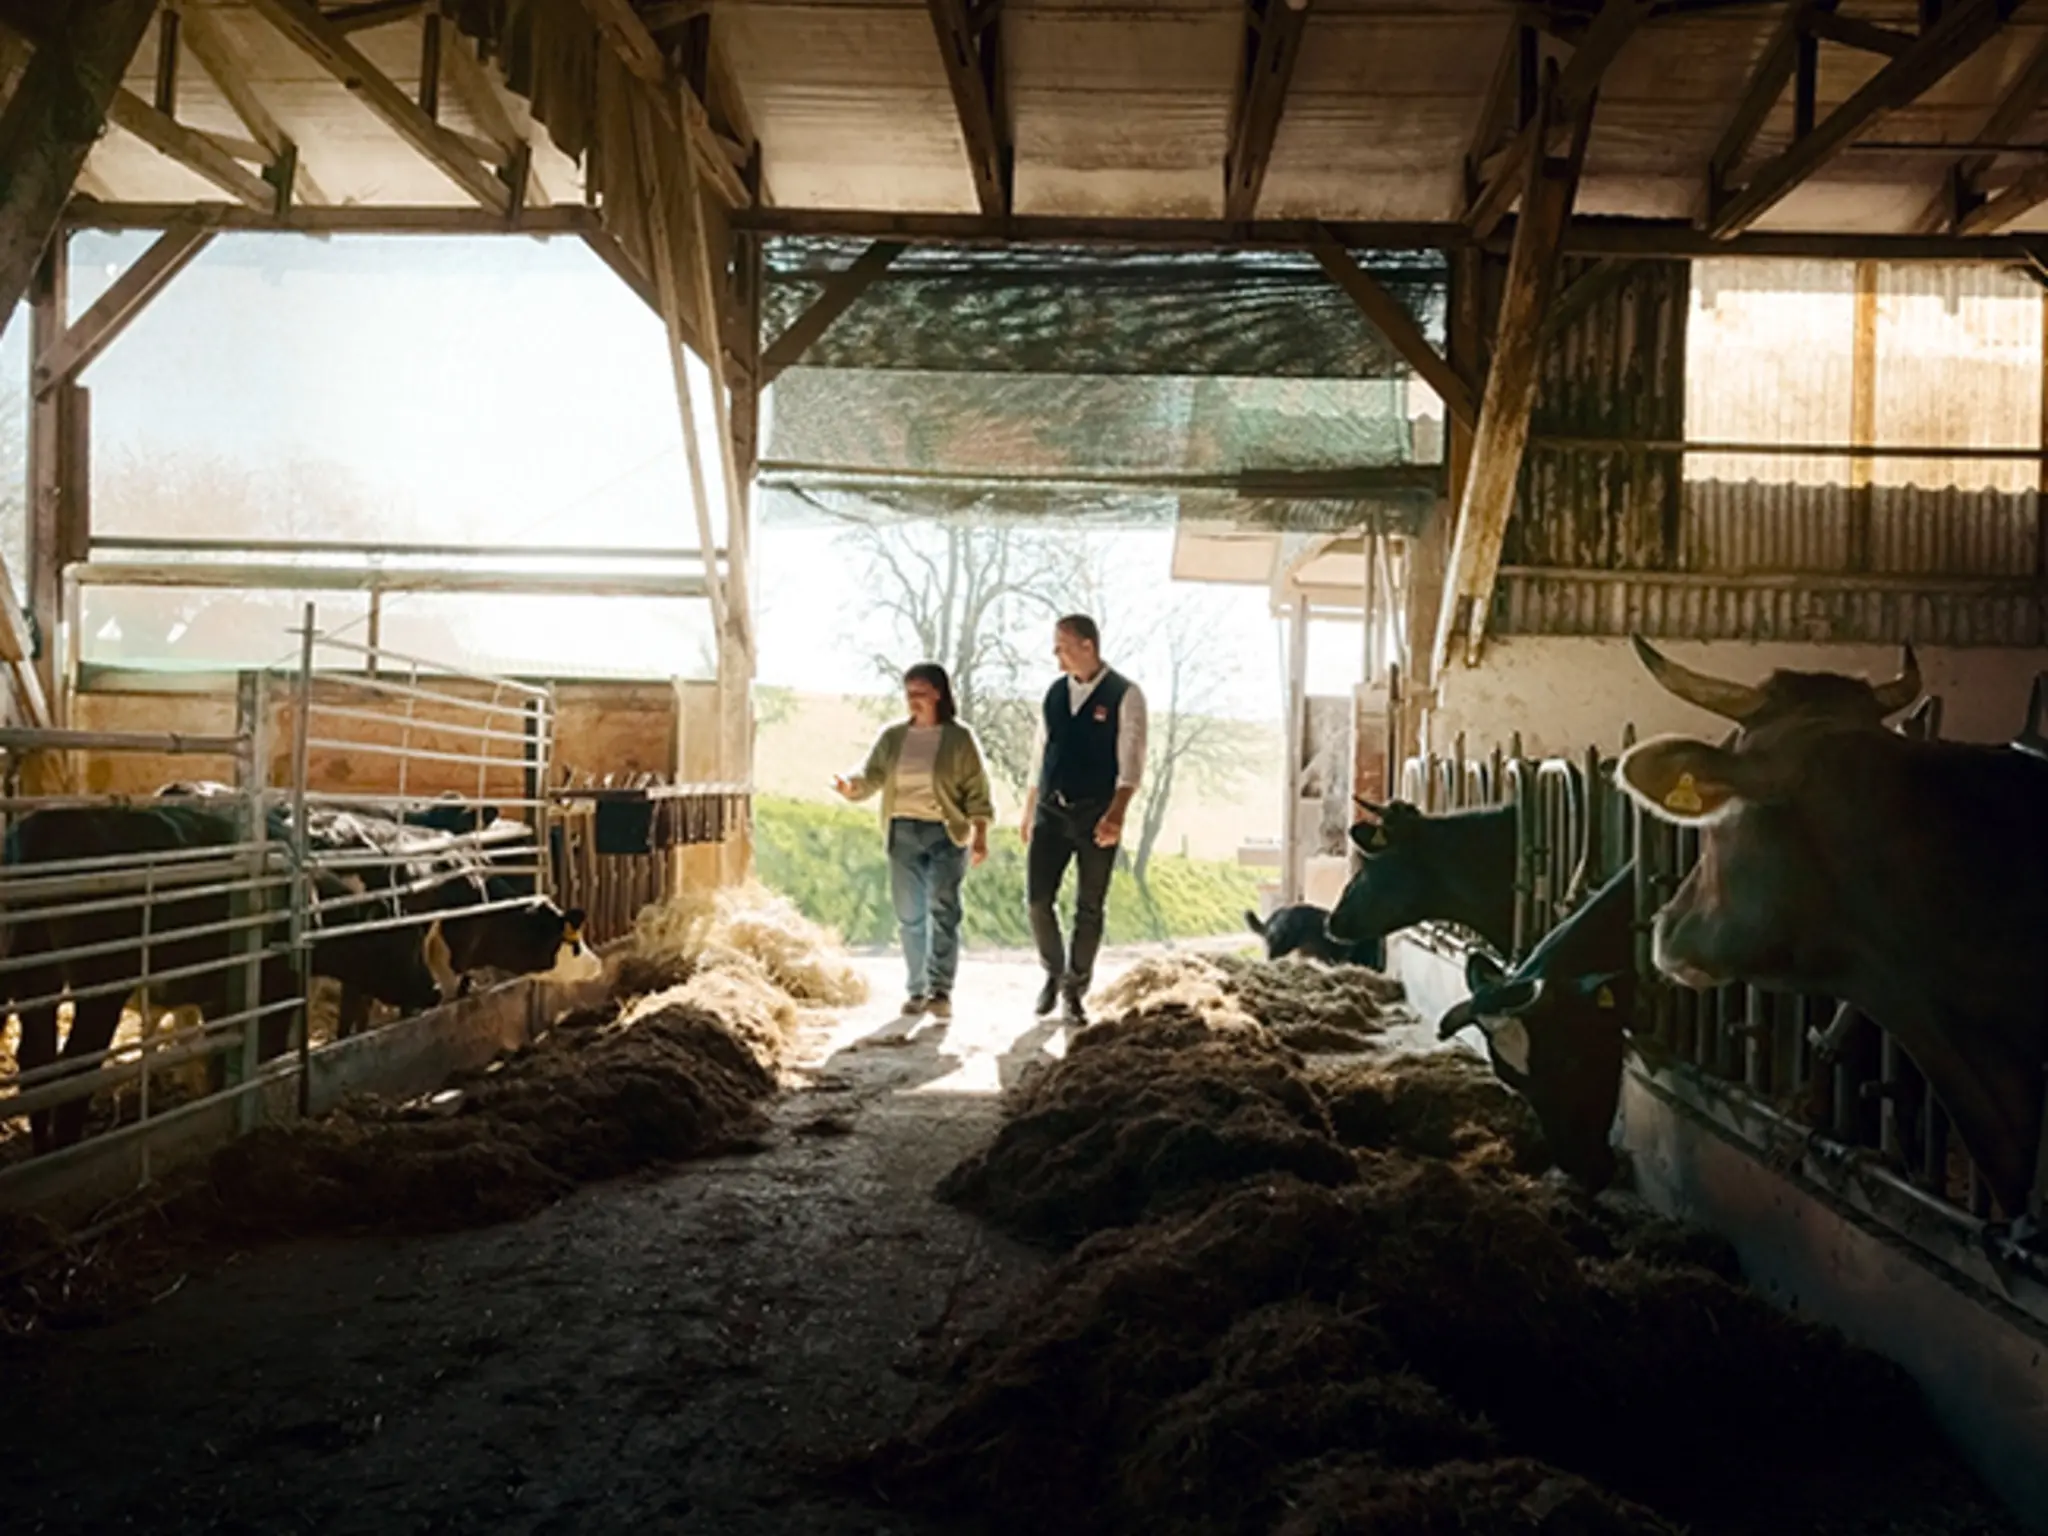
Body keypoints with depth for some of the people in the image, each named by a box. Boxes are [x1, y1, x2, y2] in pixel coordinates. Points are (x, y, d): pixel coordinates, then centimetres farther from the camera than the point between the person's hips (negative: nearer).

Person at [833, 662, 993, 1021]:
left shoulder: (959, 738, -1)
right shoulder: (893, 737, 9)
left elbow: (977, 791, -2)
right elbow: (871, 776, 4)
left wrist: (980, 836, -10)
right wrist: (850, 786, -19)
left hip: (945, 833, -4)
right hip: (903, 833, 4)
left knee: (942, 908, -14)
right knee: (910, 915, 7)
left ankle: (941, 991, -12)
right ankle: (917, 990, 16)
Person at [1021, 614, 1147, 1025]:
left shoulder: (1124, 695, -6)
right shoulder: (1055, 693, 10)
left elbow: (1131, 760, -14)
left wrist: (1116, 813, -27)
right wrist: (1028, 812, 19)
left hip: (1096, 814, -4)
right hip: (1051, 810, 4)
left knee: (1089, 909, 4)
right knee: (1037, 898, -3)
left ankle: (1075, 992, 17)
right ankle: (1053, 972, 21)